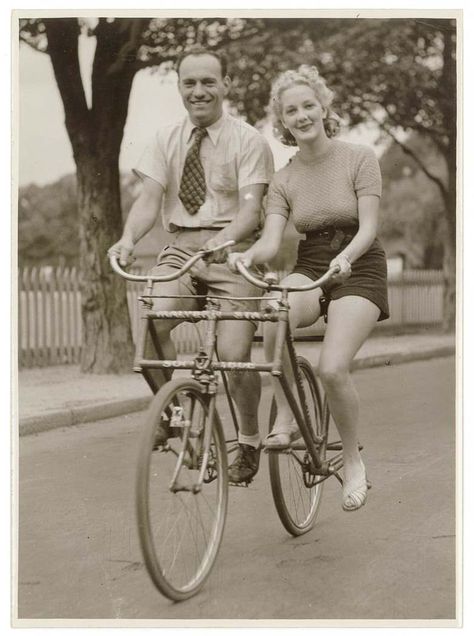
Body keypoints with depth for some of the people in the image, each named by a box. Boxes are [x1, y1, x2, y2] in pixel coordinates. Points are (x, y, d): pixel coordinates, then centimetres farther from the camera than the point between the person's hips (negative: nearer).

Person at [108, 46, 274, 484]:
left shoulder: (248, 140, -1)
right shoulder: (167, 139, 11)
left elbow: (250, 207, -12)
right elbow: (149, 199, 1)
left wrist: (222, 240, -32)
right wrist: (128, 238, -19)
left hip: (232, 252, -3)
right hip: (180, 250, 3)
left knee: (234, 354, -13)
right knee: (151, 320, -26)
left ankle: (250, 439, 13)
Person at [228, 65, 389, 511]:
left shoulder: (359, 159, -5)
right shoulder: (283, 180, 3)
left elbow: (368, 227, -13)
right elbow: (272, 240, -9)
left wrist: (345, 256, -34)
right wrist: (247, 256, -32)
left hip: (358, 270, -3)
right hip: (309, 269, 3)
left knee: (332, 369, -22)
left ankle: (353, 462, 3)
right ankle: (285, 417, -17)